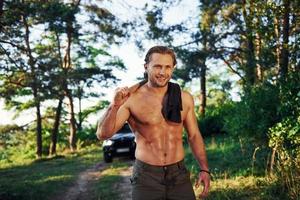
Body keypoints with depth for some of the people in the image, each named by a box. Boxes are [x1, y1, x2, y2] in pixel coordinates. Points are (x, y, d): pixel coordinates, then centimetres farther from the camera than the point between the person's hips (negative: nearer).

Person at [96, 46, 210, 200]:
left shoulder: (184, 98, 1)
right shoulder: (132, 98, -9)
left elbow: (194, 135, 11)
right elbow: (103, 134, -12)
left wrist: (204, 169, 3)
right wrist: (115, 105, -28)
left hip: (179, 175, 3)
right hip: (146, 176, -2)